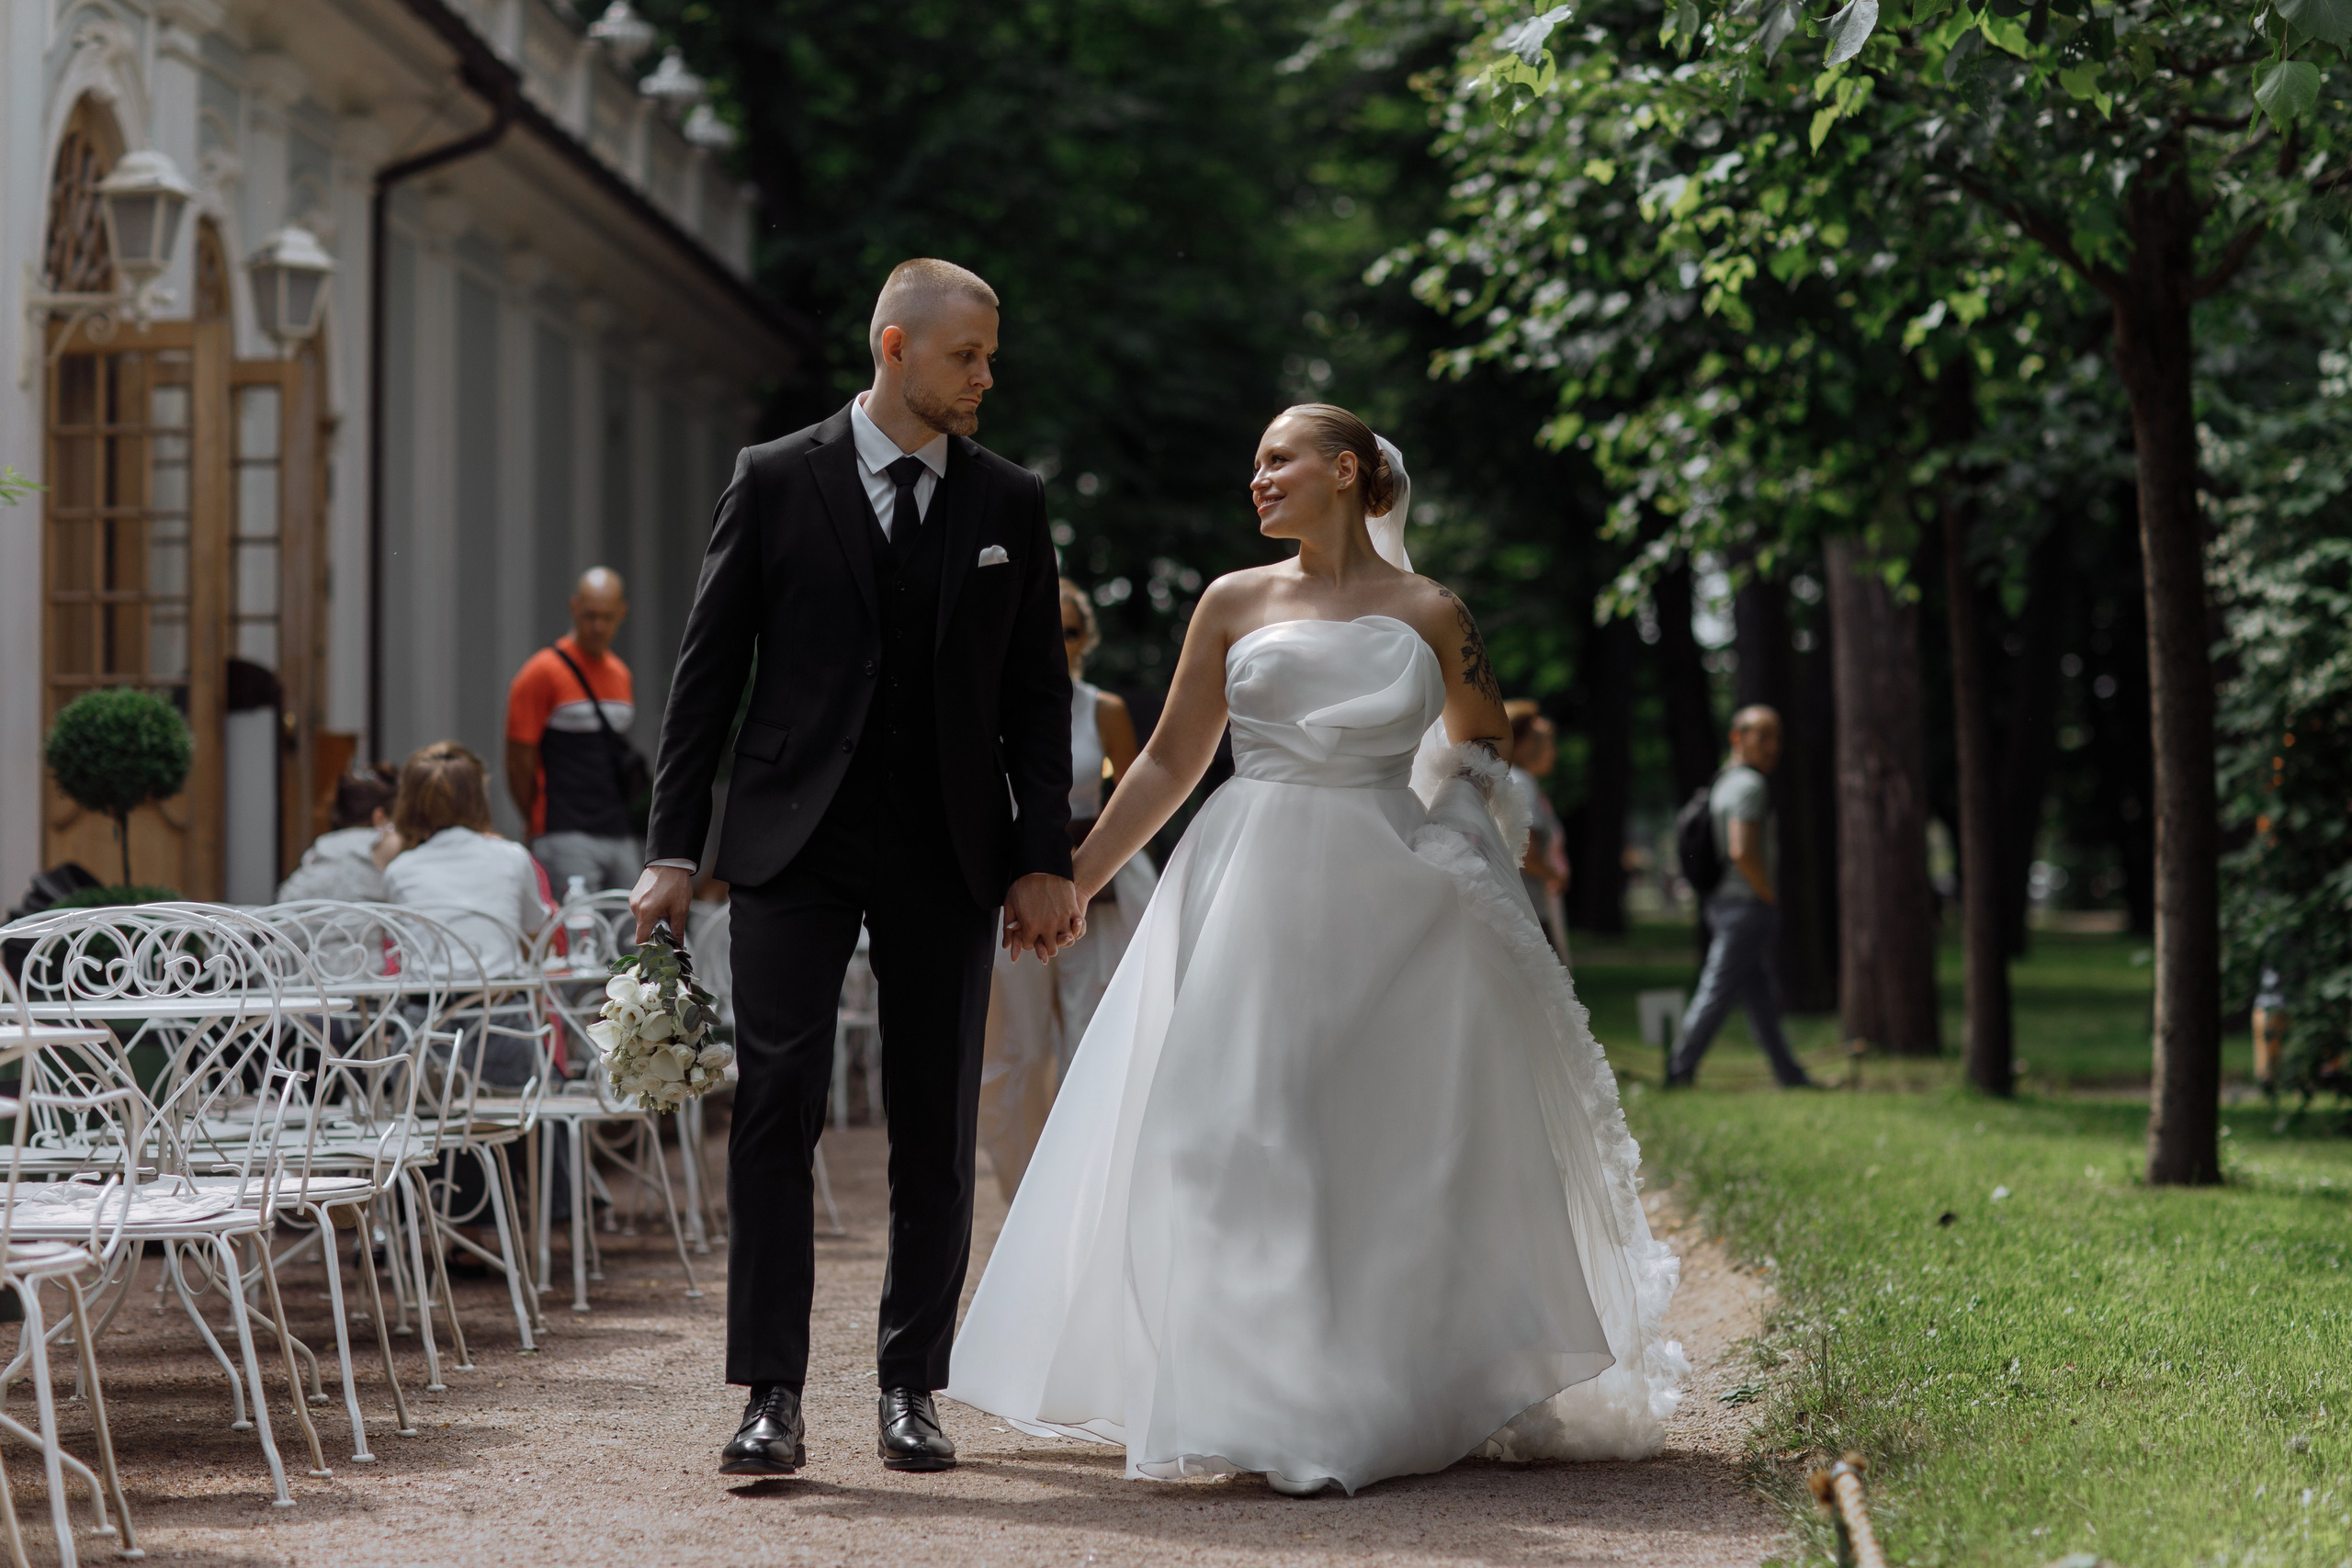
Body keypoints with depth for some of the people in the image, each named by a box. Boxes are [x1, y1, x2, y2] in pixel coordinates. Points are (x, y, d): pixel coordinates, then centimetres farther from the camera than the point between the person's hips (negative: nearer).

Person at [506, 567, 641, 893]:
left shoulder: (621, 676, 16)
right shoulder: (542, 673, -5)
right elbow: (519, 761, -5)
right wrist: (539, 825, 0)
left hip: (621, 838, 7)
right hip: (567, 838, -7)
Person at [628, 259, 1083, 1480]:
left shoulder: (1008, 502, 8)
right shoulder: (775, 482, 2)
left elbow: (1035, 692, 10)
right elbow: (707, 670, 3)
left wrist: (1044, 859, 2)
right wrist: (675, 849, -3)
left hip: (948, 851, 2)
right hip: (796, 841, -2)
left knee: (935, 1126, 6)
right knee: (776, 1103, -10)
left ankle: (910, 1388, 16)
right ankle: (772, 1398, -9)